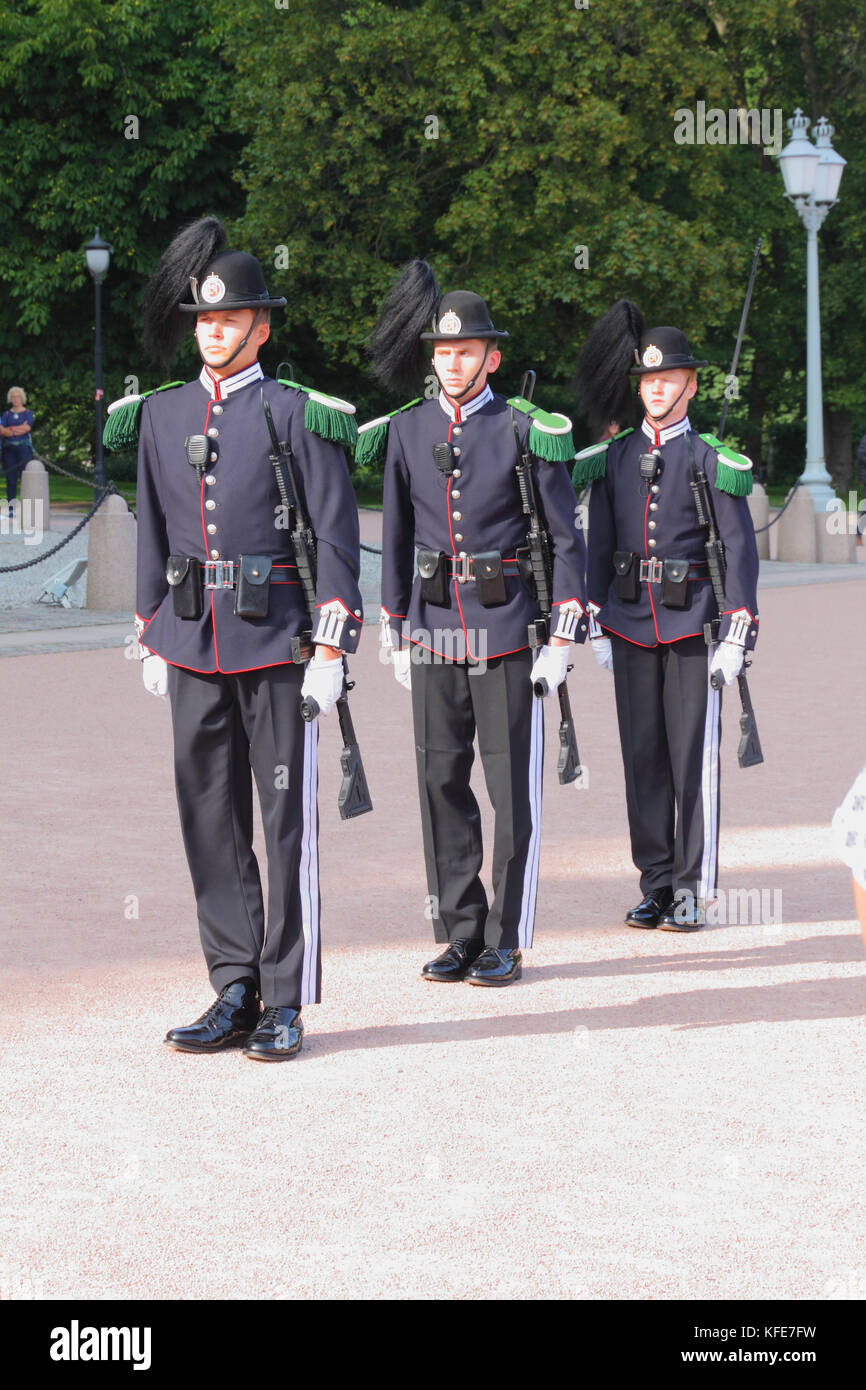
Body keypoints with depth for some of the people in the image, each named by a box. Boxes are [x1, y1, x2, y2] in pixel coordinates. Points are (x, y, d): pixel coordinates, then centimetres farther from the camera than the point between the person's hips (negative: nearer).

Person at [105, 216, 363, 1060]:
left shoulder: (300, 416, -4)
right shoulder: (161, 416, 11)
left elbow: (336, 534, -6)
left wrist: (331, 647, -11)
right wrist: (151, 638, 14)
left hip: (276, 642, -5)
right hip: (193, 643, 5)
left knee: (287, 822, -1)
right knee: (209, 820, 7)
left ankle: (285, 1004, 6)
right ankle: (235, 993, 15)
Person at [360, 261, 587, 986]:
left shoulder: (527, 432, -4)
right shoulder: (404, 431, 6)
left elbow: (566, 538, -2)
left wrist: (563, 638, -7)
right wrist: (396, 631, 14)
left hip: (507, 633, -4)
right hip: (433, 632, 4)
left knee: (514, 790, 0)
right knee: (442, 783, 6)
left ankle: (507, 942, 8)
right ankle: (460, 934, 15)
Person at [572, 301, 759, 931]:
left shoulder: (714, 460, -2)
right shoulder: (613, 458, 8)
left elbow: (741, 550, -4)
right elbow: (599, 544, 13)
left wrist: (736, 637, -10)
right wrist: (596, 624, 8)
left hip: (693, 627, -4)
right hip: (630, 626, 4)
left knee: (694, 757, -3)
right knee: (643, 758, 6)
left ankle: (692, 889, 4)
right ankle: (656, 885, 13)